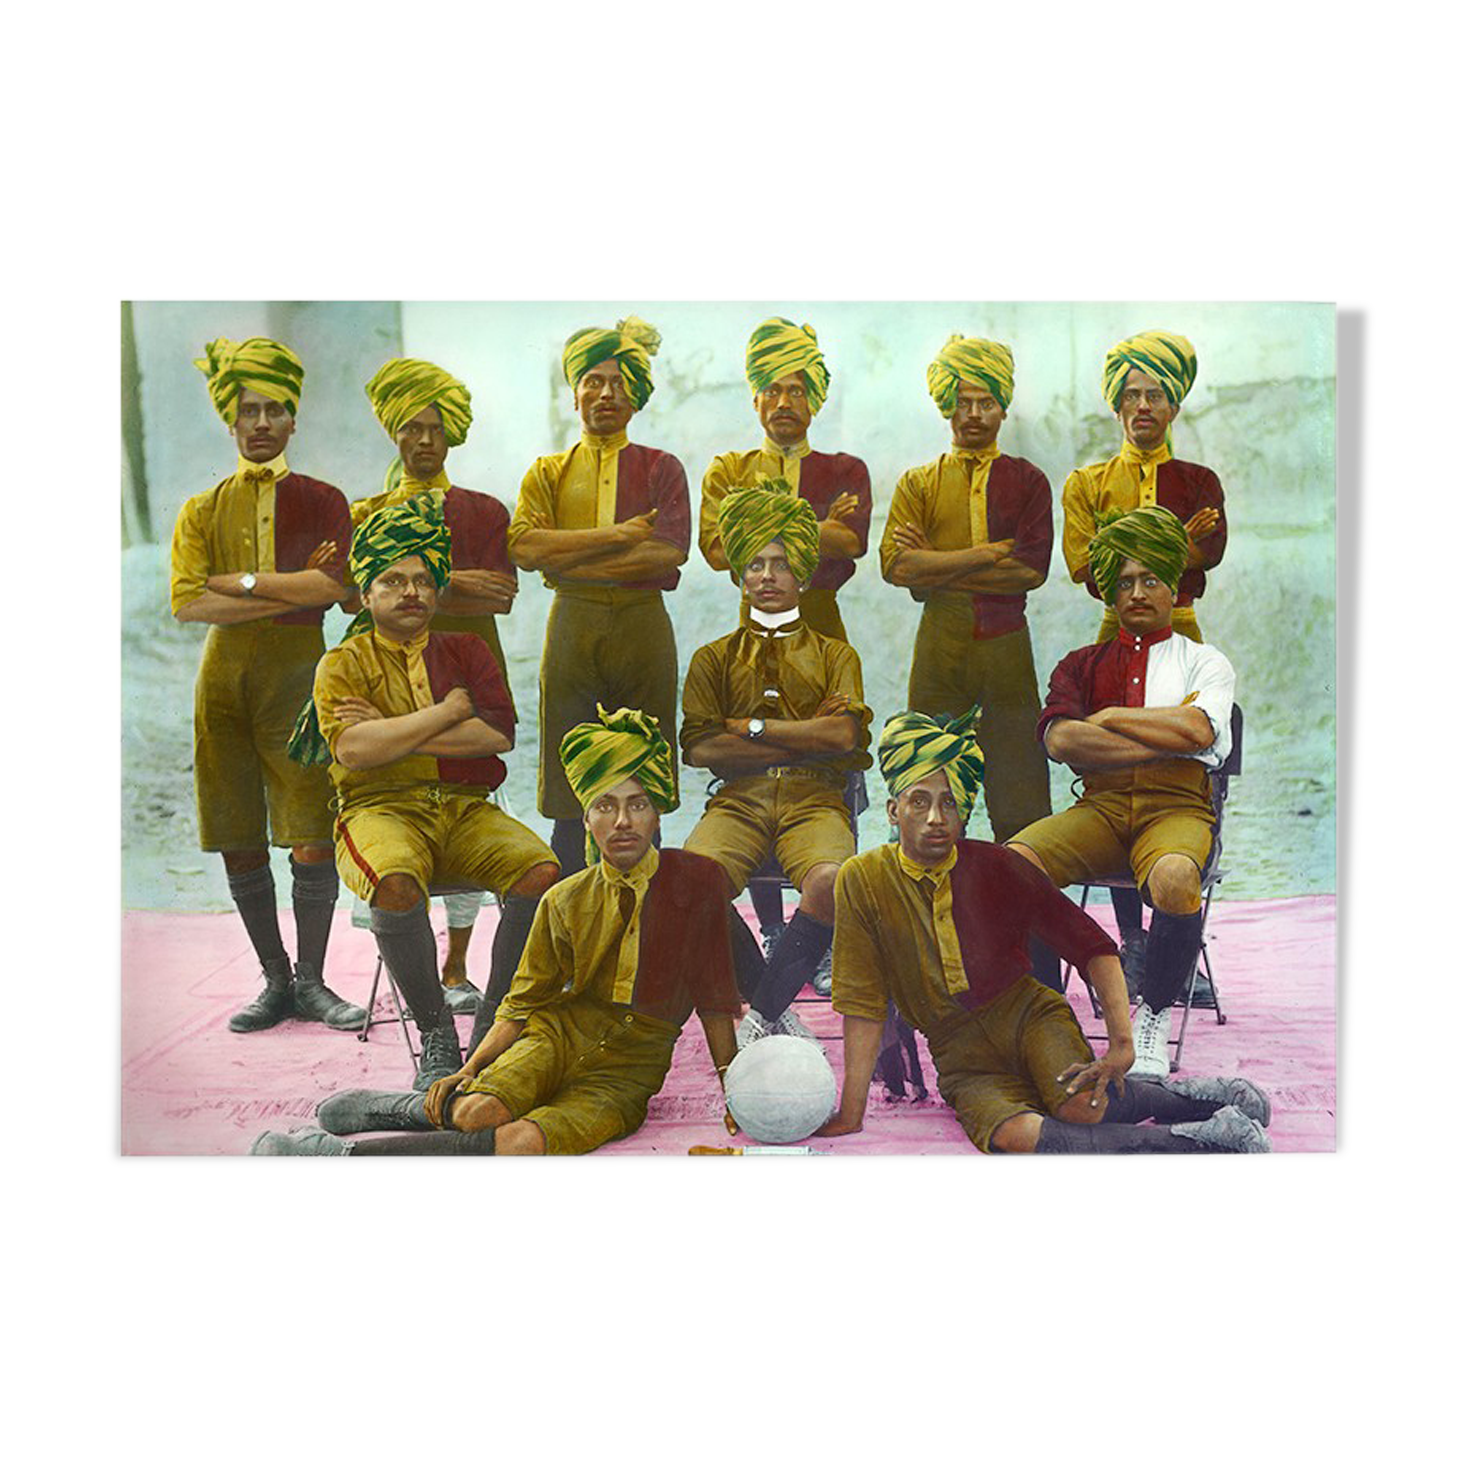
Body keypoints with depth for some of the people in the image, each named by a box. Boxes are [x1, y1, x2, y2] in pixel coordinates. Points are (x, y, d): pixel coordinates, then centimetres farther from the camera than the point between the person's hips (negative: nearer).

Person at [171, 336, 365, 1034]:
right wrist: (289, 593, -9)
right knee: (238, 839, 3)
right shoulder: (202, 509, 12)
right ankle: (276, 981, 15)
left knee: (314, 837, -7)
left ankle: (311, 982, 7)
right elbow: (186, 601, -3)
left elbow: (333, 587, -10)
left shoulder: (322, 501, 7)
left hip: (298, 673, -2)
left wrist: (242, 582, -8)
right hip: (223, 674, 2)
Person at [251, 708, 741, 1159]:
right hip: (559, 1033, 1)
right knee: (477, 1114, -34)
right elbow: (523, 1004, 8)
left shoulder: (696, 881, -3)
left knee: (526, 1143, -31)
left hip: (626, 1070, -1)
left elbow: (714, 996, 3)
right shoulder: (564, 901, 3)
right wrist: (470, 1071, -5)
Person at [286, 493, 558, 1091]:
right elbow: (352, 749, -11)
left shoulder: (466, 652, 18)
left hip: (466, 809, 3)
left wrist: (394, 733, -5)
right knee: (397, 885, -37)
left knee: (541, 871, -27)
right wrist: (447, 712, -5)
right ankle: (436, 1035, -19)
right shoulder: (342, 665, 10)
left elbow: (499, 735, 0)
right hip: (381, 810, -3)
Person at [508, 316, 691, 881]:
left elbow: (669, 553, -7)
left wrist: (569, 561, -9)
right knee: (569, 794, -1)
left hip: (643, 628, 0)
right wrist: (618, 535, -11)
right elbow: (523, 546, -5)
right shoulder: (548, 473, 14)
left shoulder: (660, 468, 11)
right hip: (573, 628, 1)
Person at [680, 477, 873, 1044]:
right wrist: (808, 736, -1)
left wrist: (752, 728, -1)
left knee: (832, 881, -36)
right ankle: (778, 1014, -15)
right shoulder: (714, 658, 21)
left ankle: (760, 1016, -20)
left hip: (814, 798, 0)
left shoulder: (833, 654, 20)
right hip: (740, 799, 1)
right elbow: (699, 748, 4)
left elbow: (844, 735, 1)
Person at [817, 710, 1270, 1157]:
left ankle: (1187, 1094, -5)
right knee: (1012, 1137, -33)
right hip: (963, 1057, 0)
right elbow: (862, 1004, -2)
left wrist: (1121, 1046, -14)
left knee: (1081, 1108, -34)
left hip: (1029, 1016, 0)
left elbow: (1093, 946, -2)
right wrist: (850, 1116, -6)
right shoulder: (863, 881, -4)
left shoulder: (996, 867, -3)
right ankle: (1201, 1139, -21)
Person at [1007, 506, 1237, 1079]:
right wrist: (1171, 737, -5)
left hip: (1177, 808, -2)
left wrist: (1109, 716, 0)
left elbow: (1200, 730, -6)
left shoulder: (1205, 661, 18)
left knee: (1174, 879, -38)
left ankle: (1153, 1019, -15)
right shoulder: (1082, 665, 21)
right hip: (1099, 808, 2)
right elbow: (1060, 740, -2)